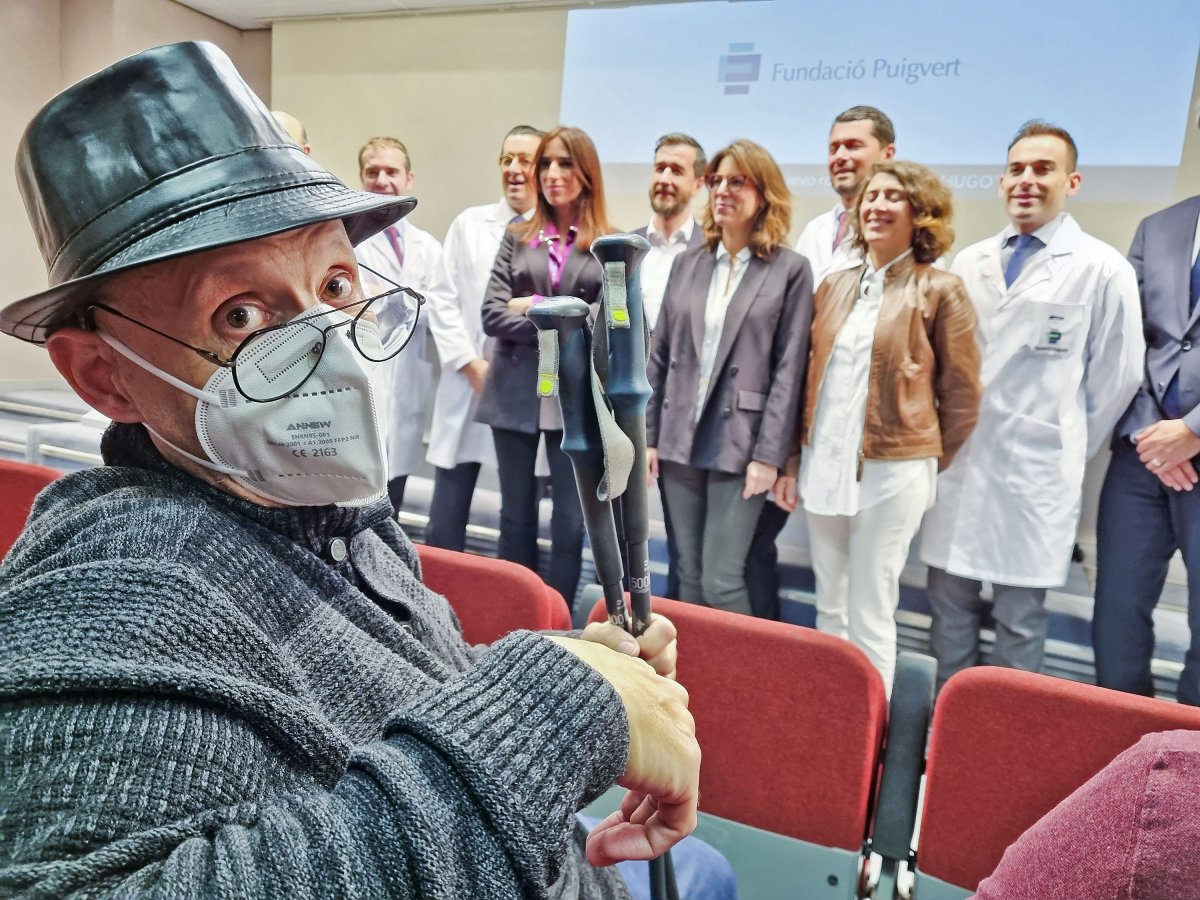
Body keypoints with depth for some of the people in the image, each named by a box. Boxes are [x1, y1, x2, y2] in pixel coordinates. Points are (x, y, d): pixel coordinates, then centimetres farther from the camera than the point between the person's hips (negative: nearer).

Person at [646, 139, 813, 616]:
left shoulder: (790, 269, -2)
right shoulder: (688, 263, 11)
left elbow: (789, 369, -6)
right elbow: (660, 355, 10)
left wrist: (769, 454, -12)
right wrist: (648, 434, 5)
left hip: (739, 444, -4)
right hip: (680, 439, 4)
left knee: (722, 582, -5)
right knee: (689, 577, 12)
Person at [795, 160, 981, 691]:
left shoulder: (940, 291, -4)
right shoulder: (835, 286, 10)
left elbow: (961, 395, -1)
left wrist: (928, 463, 3)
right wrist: (799, 455, 13)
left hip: (891, 469, -5)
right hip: (823, 465, 5)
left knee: (869, 618, 3)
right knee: (829, 610, 15)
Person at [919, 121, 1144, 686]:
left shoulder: (1103, 269, -4)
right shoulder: (969, 263, 9)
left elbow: (1117, 376, 0)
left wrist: (1068, 449, 5)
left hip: (1034, 473, -4)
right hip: (956, 461, 4)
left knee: (1019, 619, 7)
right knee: (949, 604, 12)